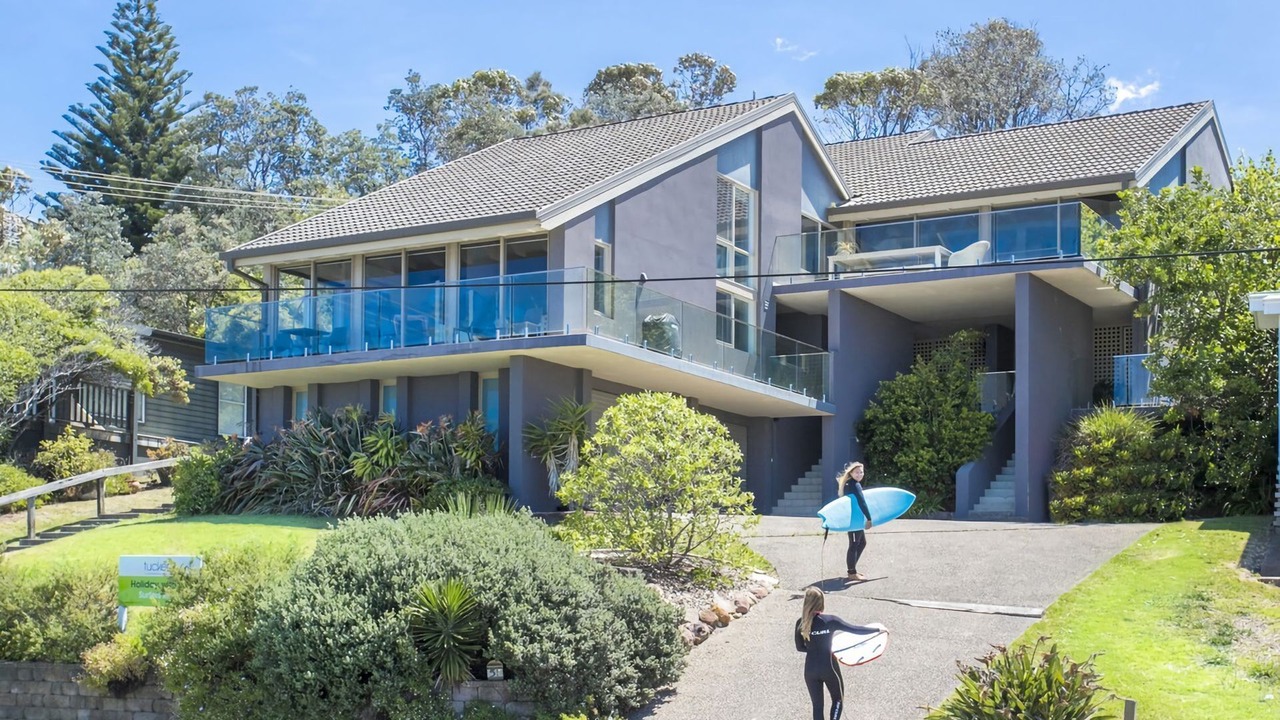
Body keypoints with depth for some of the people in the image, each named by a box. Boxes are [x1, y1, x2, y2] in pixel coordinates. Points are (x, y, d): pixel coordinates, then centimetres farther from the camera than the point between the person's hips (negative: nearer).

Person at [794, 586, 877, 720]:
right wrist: (878, 629, 1)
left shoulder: (800, 623, -6)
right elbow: (854, 629, -11)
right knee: (838, 700, 21)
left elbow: (800, 647, 4)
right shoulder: (830, 620, -15)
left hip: (811, 670, 3)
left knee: (817, 705, 15)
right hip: (829, 668, -2)